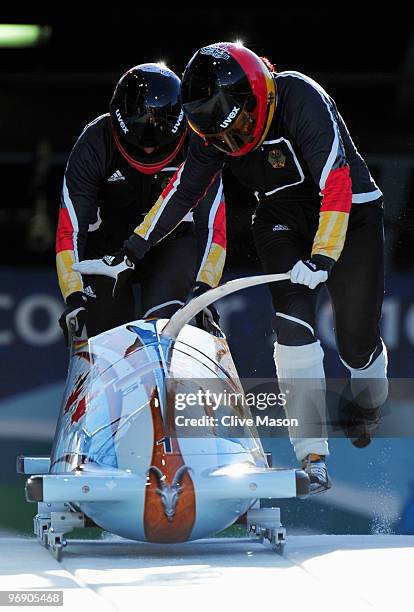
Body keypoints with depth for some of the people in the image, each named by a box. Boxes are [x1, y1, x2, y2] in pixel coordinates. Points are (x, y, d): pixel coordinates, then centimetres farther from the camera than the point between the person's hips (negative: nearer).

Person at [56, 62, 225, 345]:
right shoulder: (94, 144, -26)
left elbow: (212, 226, -23)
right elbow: (70, 230, -28)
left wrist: (204, 289, -34)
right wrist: (73, 297, -37)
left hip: (172, 241, 0)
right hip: (107, 244, 0)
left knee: (163, 315, -24)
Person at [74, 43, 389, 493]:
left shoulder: (300, 99, -30)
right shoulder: (213, 133, -11)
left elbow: (336, 184, -36)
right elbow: (185, 191, 2)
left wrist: (323, 255, -46)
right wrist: (134, 249, -2)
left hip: (348, 215, -4)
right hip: (283, 220, 4)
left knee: (356, 340, -2)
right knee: (293, 320, -20)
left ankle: (371, 405, 37)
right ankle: (312, 458, -21)